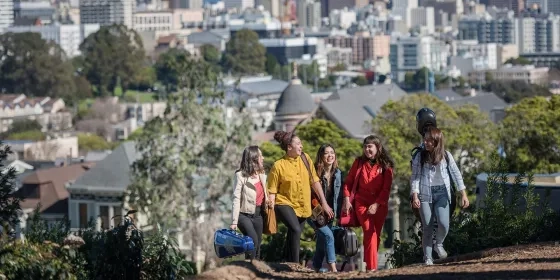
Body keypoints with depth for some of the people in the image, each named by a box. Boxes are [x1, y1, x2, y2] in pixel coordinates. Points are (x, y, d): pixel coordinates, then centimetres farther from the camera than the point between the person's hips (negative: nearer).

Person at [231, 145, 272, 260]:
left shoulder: (261, 174, 8)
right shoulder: (241, 175, -12)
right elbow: (236, 199, -14)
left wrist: (268, 201, -2)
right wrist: (234, 222, -17)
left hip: (258, 214, 7)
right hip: (245, 215, -7)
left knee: (257, 245, 8)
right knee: (253, 241, -22)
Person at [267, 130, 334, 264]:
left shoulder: (305, 158, 1)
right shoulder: (278, 166, -11)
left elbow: (315, 181, 5)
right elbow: (272, 192, -9)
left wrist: (324, 203, 4)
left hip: (303, 206, 5)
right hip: (285, 204, -5)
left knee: (293, 235, 11)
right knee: (295, 230, -28)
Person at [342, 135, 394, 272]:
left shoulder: (386, 165, 0)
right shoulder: (359, 162, 4)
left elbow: (386, 188, -3)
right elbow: (348, 182, 9)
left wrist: (376, 204, -12)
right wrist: (347, 199, -2)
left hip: (379, 205, 1)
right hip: (361, 203, -1)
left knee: (376, 235, 5)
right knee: (370, 232, -16)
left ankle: (370, 264, 20)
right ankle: (371, 267, -19)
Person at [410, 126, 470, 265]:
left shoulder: (446, 155, -1)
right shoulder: (420, 157, -2)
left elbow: (456, 174, 3)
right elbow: (415, 177, -3)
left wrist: (463, 194, 0)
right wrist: (415, 196, -13)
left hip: (442, 193, 0)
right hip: (425, 194, 0)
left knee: (444, 224, -15)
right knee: (427, 227, -2)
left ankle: (439, 244, 16)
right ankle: (428, 258, 6)